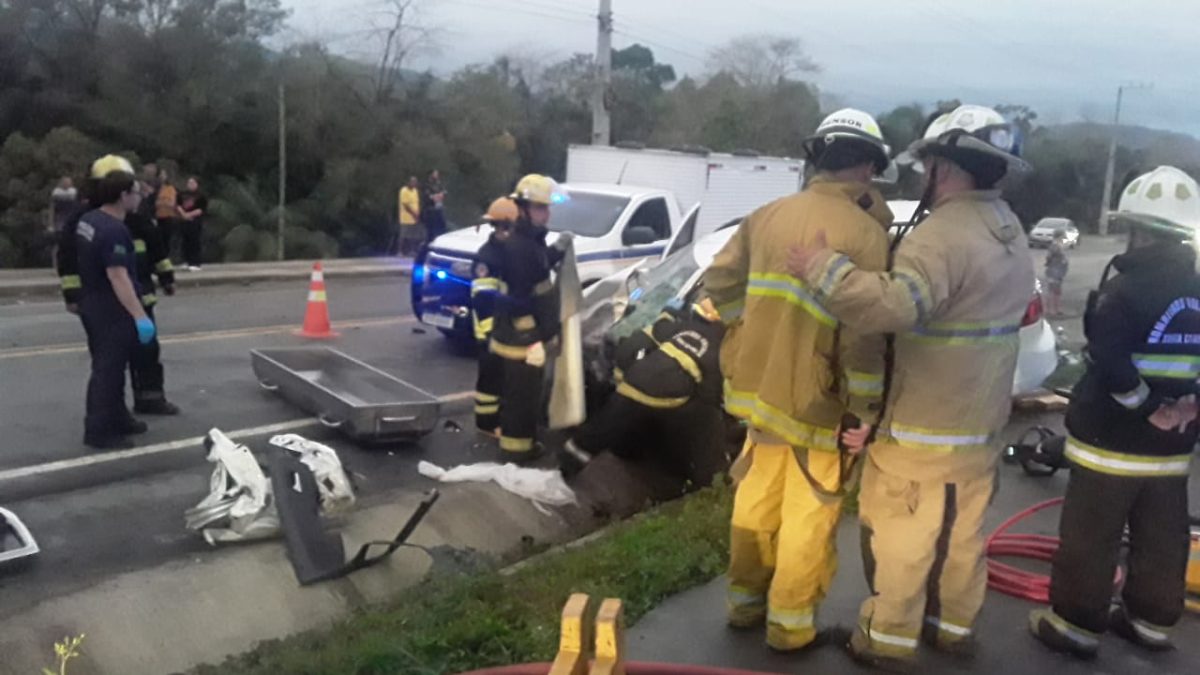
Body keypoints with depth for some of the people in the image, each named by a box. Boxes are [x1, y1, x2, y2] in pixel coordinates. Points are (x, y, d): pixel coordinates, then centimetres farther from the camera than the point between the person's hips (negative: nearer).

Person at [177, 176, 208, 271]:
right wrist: (182, 213, -8)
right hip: (184, 221, 6)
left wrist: (189, 214, -16)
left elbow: (201, 210, -11)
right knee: (186, 242, 7)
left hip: (196, 221, -6)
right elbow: (178, 206, 10)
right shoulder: (183, 195, 13)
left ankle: (196, 263, -7)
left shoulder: (201, 196, -4)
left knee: (196, 242, -8)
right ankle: (187, 261, 15)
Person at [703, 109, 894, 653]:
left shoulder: (770, 214, 2)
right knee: (807, 516, 8)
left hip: (759, 383, 6)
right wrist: (865, 407, -13)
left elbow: (720, 281, 7)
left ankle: (745, 600, 35)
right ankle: (790, 626, 21)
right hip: (818, 398, -6)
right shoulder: (864, 233, -17)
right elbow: (862, 335, -21)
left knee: (757, 499, 20)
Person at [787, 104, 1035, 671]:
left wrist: (823, 266, -30)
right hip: (981, 420, 9)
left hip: (924, 427, -9)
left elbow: (895, 304, -40)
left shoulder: (944, 234, -25)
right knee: (961, 529, 20)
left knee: (900, 534, 5)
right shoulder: (1010, 233, 8)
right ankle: (954, 625, 34)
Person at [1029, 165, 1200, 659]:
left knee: (1090, 536, 4)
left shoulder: (1127, 288, -17)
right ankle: (1152, 620, 31)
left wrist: (1146, 407, -16)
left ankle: (1075, 623, 12)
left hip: (1111, 437, -7)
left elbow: (1108, 360, -27)